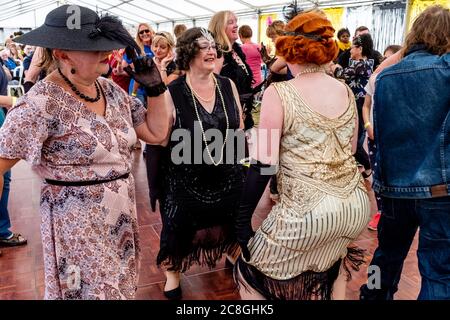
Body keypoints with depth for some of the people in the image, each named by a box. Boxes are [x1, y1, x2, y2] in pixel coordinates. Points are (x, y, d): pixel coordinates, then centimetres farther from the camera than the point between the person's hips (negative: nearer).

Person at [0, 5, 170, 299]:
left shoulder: (112, 90, 1)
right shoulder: (43, 103, -19)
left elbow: (155, 133, 6)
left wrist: (155, 88, -4)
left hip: (123, 220, 7)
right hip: (78, 228, -6)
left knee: (121, 289, 22)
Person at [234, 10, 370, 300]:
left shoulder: (279, 93, -10)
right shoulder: (346, 91, 7)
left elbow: (264, 164, -13)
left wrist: (243, 218, -8)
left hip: (309, 210, -6)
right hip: (356, 204, 7)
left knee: (253, 271, 17)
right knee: (330, 266, 35)